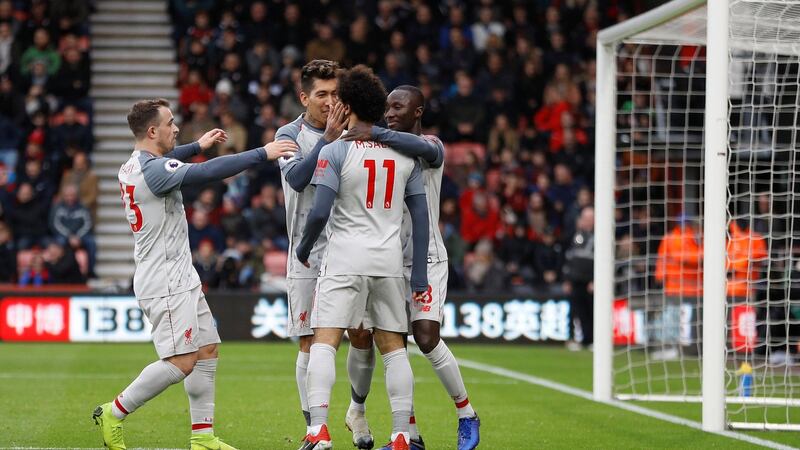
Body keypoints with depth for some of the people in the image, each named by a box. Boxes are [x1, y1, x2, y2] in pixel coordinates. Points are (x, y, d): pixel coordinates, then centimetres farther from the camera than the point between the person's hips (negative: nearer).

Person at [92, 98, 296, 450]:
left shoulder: (133, 167, 12)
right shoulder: (153, 170, -19)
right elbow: (208, 172, -28)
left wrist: (197, 146, 42)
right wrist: (262, 154, -24)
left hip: (180, 278, 11)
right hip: (165, 281, -11)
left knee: (207, 350, 10)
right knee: (181, 363, -12)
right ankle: (113, 414, -2)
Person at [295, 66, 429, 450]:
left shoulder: (335, 151, -7)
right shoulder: (404, 152, 7)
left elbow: (320, 212, -13)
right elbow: (420, 216, 8)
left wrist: (304, 248, 6)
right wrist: (419, 274, 11)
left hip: (345, 260, -4)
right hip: (389, 260, 4)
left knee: (324, 342, -6)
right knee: (393, 346, 9)